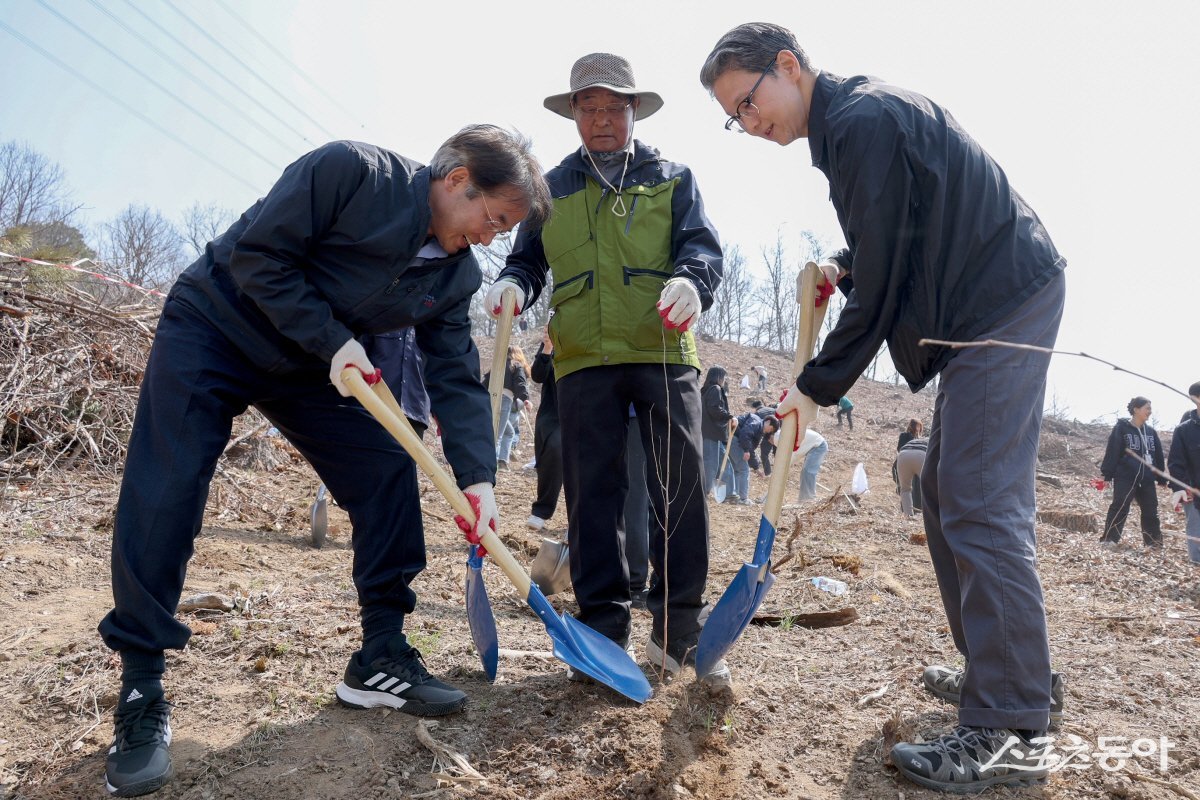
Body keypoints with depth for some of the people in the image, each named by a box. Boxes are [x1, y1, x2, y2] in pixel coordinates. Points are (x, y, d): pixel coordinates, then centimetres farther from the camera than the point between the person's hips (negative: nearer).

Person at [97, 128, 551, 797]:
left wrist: (477, 476, -17)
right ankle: (142, 691, 1)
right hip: (214, 327, -5)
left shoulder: (457, 276, -5)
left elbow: (457, 377, -6)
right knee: (164, 496, -13)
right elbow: (257, 254, -22)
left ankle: (381, 659, 6)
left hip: (312, 366, 6)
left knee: (390, 474, -5)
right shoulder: (353, 171, -23)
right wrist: (333, 340, -25)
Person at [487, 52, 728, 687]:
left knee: (680, 486, -4)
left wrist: (690, 281, -20)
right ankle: (603, 628, 11)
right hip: (583, 357, 2)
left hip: (663, 351, -1)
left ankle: (681, 630, 6)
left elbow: (702, 247, 3)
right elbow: (527, 259, 19)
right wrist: (512, 284, -5)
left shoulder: (672, 179, 15)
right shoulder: (551, 189, 20)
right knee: (592, 493, 1)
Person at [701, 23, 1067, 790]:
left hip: (1003, 307, -11)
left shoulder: (860, 120, -17)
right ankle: (1008, 672, 22)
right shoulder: (855, 116, 16)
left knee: (980, 507, -14)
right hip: (986, 309, 11)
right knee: (952, 496, 12)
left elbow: (878, 286, -18)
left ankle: (1005, 733, -9)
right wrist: (839, 266, 5)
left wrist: (817, 384, -10)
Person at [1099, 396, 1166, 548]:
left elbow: (1158, 456, 17)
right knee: (1119, 508, -10)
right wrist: (1106, 474, -12)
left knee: (1151, 510, 10)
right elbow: (1112, 452, -8)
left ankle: (1153, 540, 22)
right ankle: (1108, 538, -6)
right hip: (1125, 477, -6)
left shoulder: (1151, 432, 13)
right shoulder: (1121, 428, -5)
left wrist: (1162, 478, 17)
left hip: (1146, 479, 6)